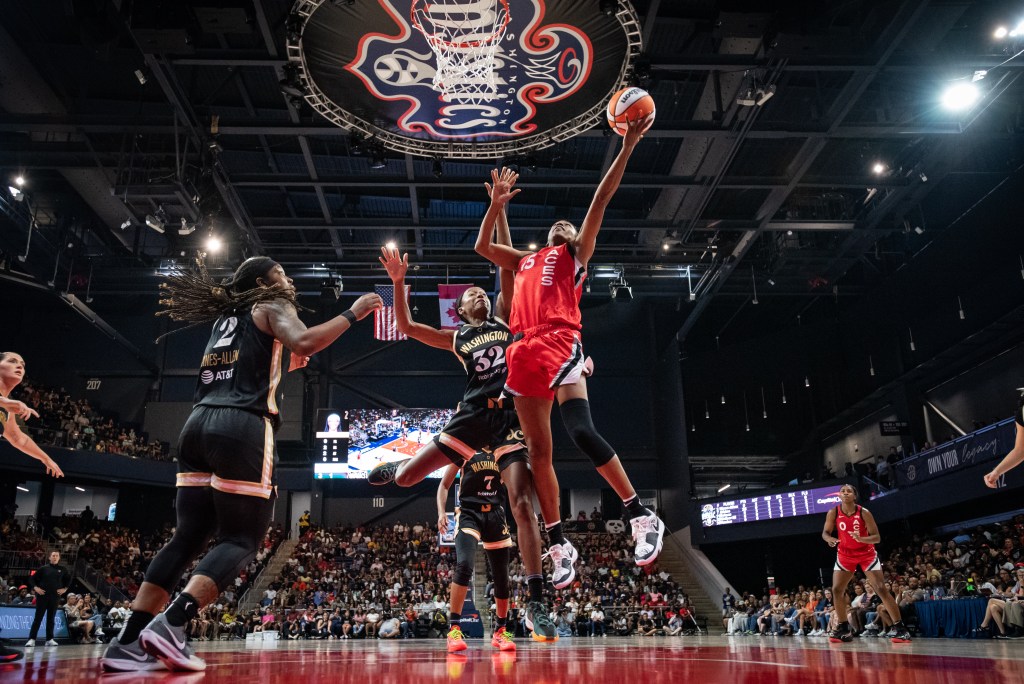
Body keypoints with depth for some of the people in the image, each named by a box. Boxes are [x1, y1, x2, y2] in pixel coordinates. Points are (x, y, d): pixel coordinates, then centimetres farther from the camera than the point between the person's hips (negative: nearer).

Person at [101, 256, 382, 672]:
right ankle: (170, 626, -19)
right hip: (241, 427, -8)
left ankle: (127, 642, 5)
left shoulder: (227, 315, 29)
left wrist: (283, 366, 39)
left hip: (199, 425, 8)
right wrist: (353, 313, -5)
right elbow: (303, 341, -15)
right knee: (242, 539, -4)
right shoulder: (272, 306, 6)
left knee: (189, 537, 9)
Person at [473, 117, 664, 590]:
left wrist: (627, 147, 3)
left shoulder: (577, 252, 16)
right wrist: (496, 204, 32)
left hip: (561, 345, -5)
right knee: (538, 451, 2)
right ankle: (559, 546, 10)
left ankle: (642, 517, -11)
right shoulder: (525, 261, 30)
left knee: (581, 433, -22)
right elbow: (481, 247, 37)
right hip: (525, 352, 6)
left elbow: (601, 200, 8)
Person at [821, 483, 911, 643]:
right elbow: (825, 532, -2)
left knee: (881, 589, -10)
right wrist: (830, 539, -26)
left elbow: (877, 537, -15)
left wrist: (861, 539, -35)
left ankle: (900, 628, -4)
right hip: (845, 554, 3)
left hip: (866, 553, -2)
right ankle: (844, 628, 8)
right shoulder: (833, 513, -13)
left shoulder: (864, 513, -19)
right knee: (836, 590, -6)